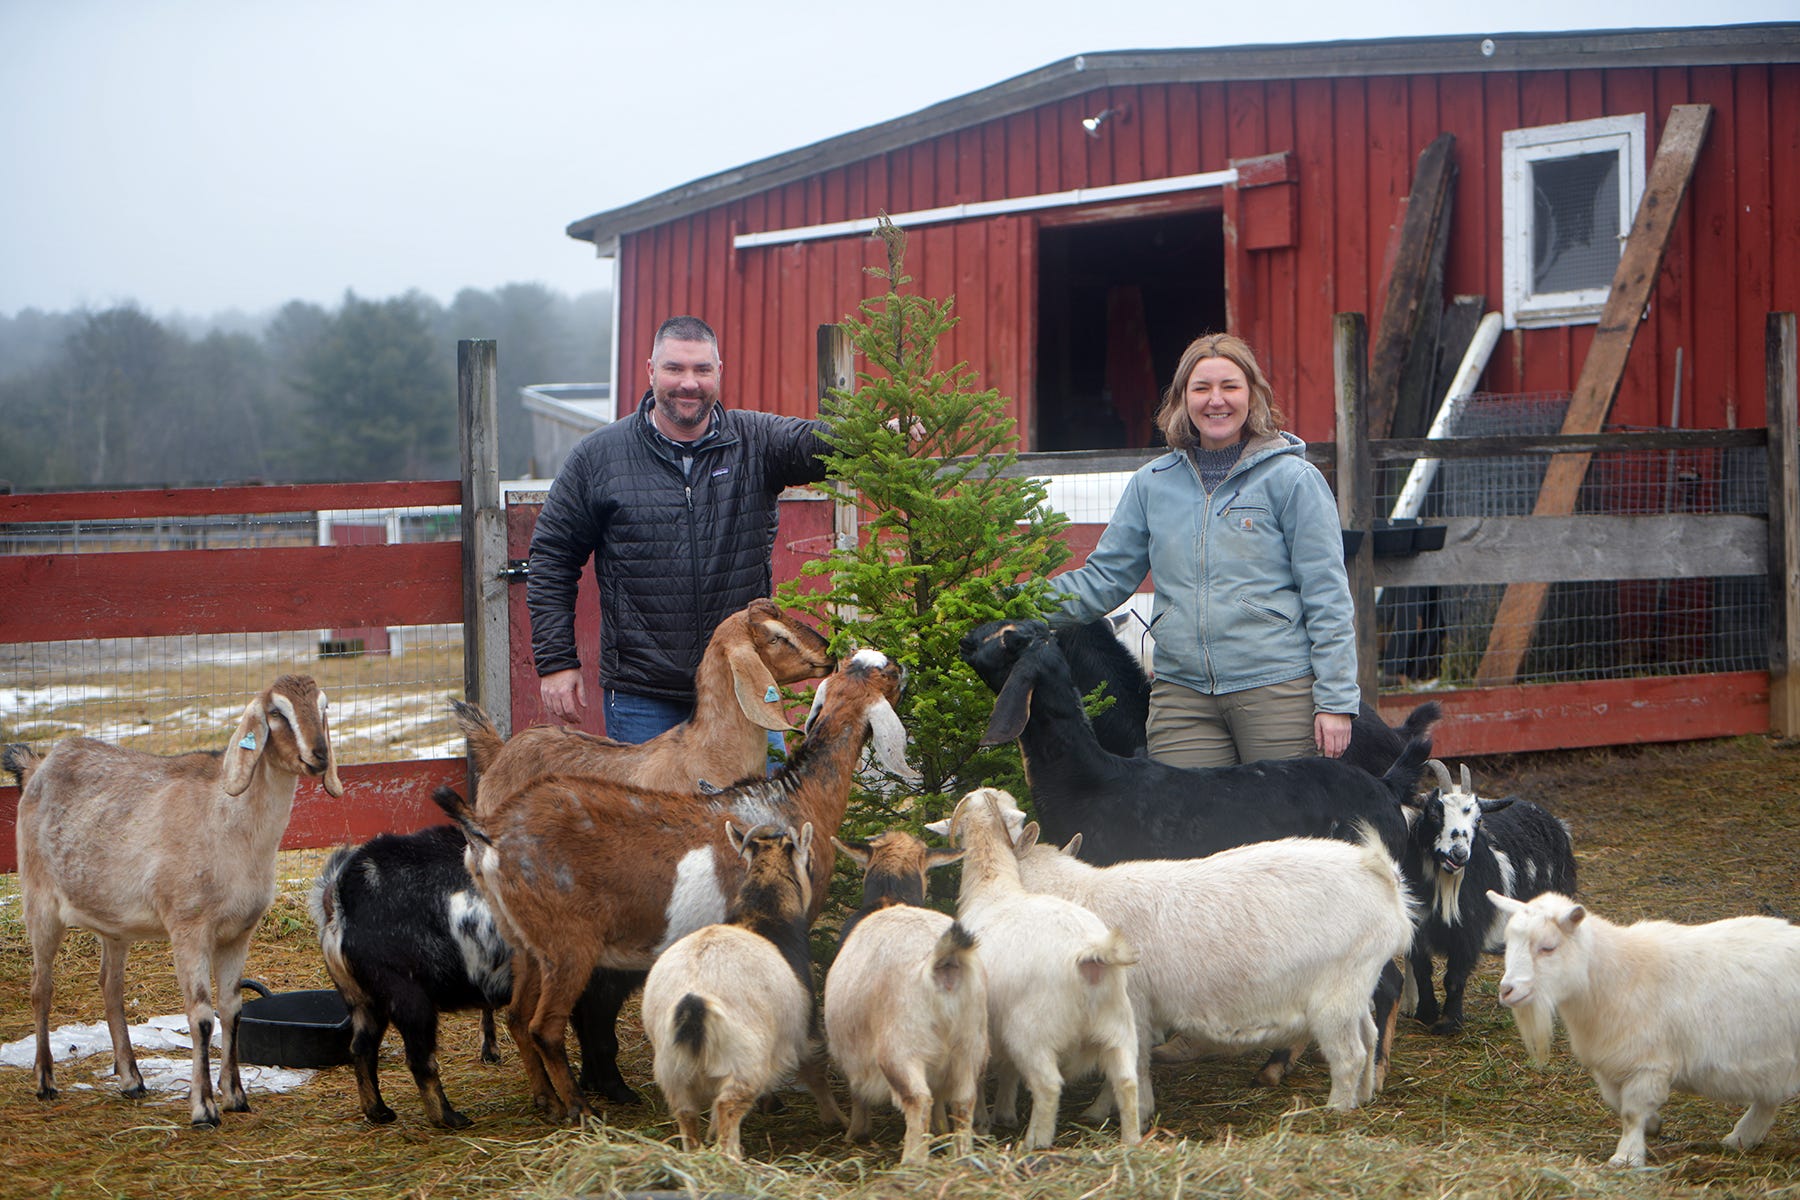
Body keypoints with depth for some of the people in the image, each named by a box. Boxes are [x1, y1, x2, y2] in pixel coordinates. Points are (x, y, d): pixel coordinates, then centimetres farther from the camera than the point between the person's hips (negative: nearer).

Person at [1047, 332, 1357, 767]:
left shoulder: (1292, 479, 0)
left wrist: (1335, 700, -7)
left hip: (1278, 688, -3)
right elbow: (1104, 578, 14)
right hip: (1181, 694, 3)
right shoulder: (1152, 484, 12)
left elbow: (1327, 599, -2)